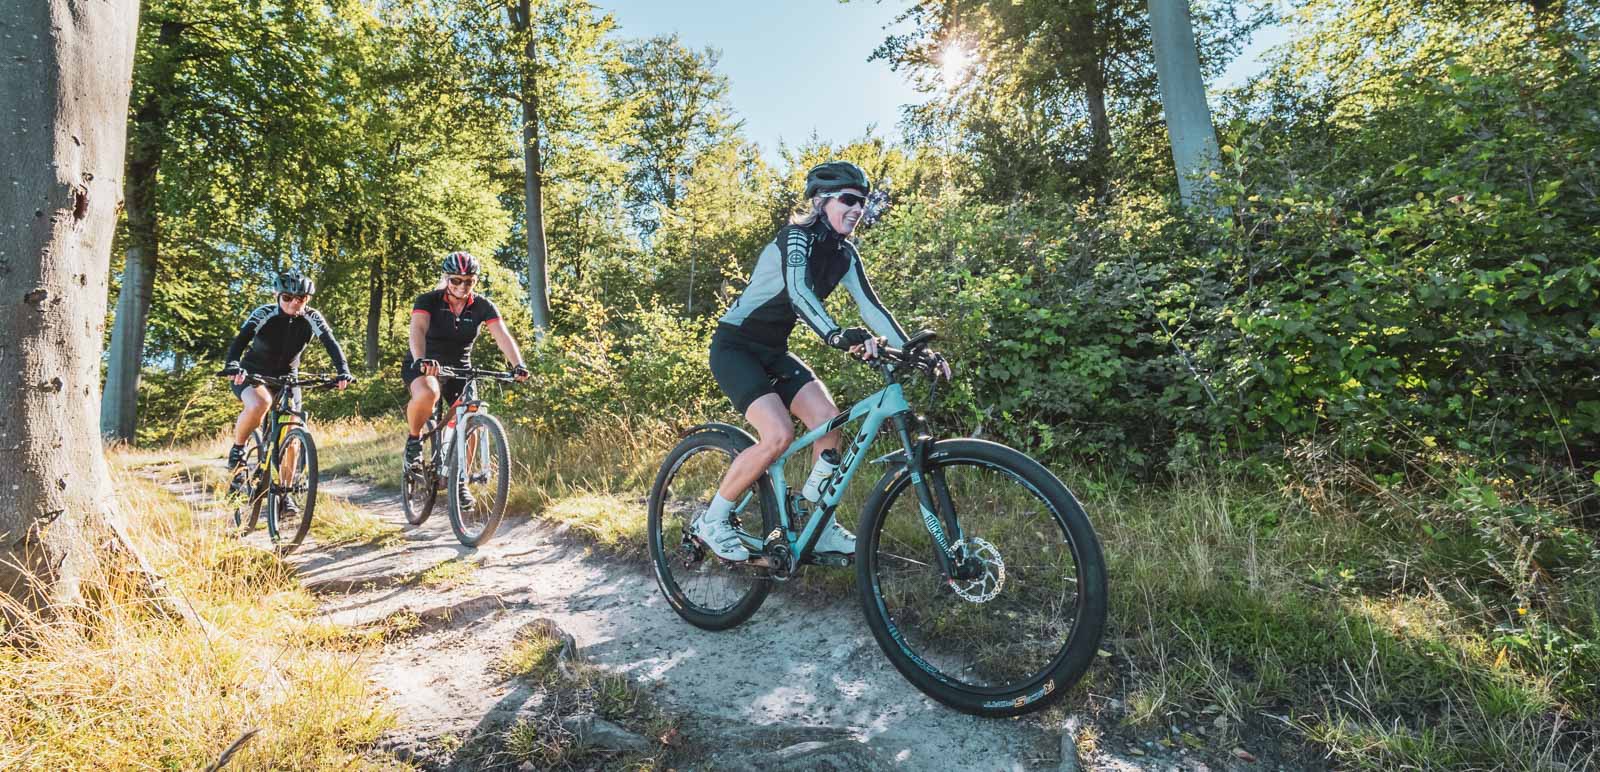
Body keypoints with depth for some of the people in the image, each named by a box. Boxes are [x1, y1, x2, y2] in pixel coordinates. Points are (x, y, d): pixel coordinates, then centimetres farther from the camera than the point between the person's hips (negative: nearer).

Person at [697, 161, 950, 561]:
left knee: (828, 418, -10)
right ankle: (711, 522, -4)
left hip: (774, 351, 7)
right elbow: (798, 290, -39)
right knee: (779, 434, -24)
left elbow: (871, 307, -3)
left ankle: (821, 526, 4)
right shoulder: (797, 236, -19)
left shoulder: (844, 254, 3)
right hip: (735, 347, -7)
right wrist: (838, 335, -56)